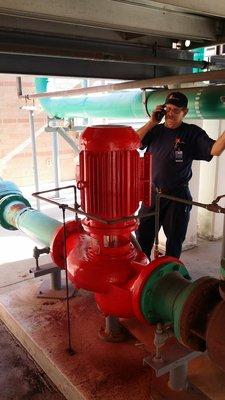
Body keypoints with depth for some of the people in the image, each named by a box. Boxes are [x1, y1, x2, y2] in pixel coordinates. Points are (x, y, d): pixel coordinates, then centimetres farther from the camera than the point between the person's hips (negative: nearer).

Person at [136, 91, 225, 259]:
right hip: (152, 193, 3)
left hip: (177, 197, -3)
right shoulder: (155, 130, 4)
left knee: (174, 241, 12)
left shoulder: (192, 133, -5)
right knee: (143, 236, 13)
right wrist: (151, 123, -11)